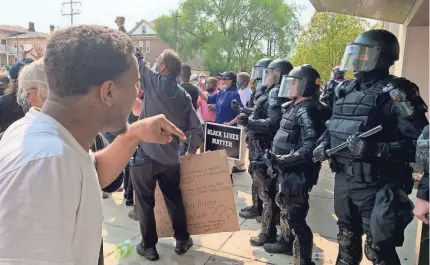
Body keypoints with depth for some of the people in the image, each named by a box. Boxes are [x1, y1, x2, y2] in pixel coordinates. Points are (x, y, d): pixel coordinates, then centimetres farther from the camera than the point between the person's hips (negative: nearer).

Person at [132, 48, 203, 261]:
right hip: (170, 157, 5)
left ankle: (149, 246, 21)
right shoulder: (183, 95, 4)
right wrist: (191, 150, 16)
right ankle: (182, 240, 30)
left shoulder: (153, 82, -8)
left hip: (145, 155, -4)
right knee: (174, 199, 19)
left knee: (145, 203, 10)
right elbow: (196, 128, 3)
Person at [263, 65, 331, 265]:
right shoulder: (295, 107, 10)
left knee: (295, 216, -2)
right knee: (284, 207, 24)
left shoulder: (307, 110, -19)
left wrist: (283, 159, -27)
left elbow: (312, 147, -28)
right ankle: (286, 243, 45)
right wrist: (277, 158, 15)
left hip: (297, 174, -10)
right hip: (287, 171, 10)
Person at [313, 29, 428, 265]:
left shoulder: (394, 93, -13)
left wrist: (375, 149, -29)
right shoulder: (345, 89, 8)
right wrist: (324, 143, 1)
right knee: (347, 239, 23)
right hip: (343, 179, 7)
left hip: (376, 185, -6)